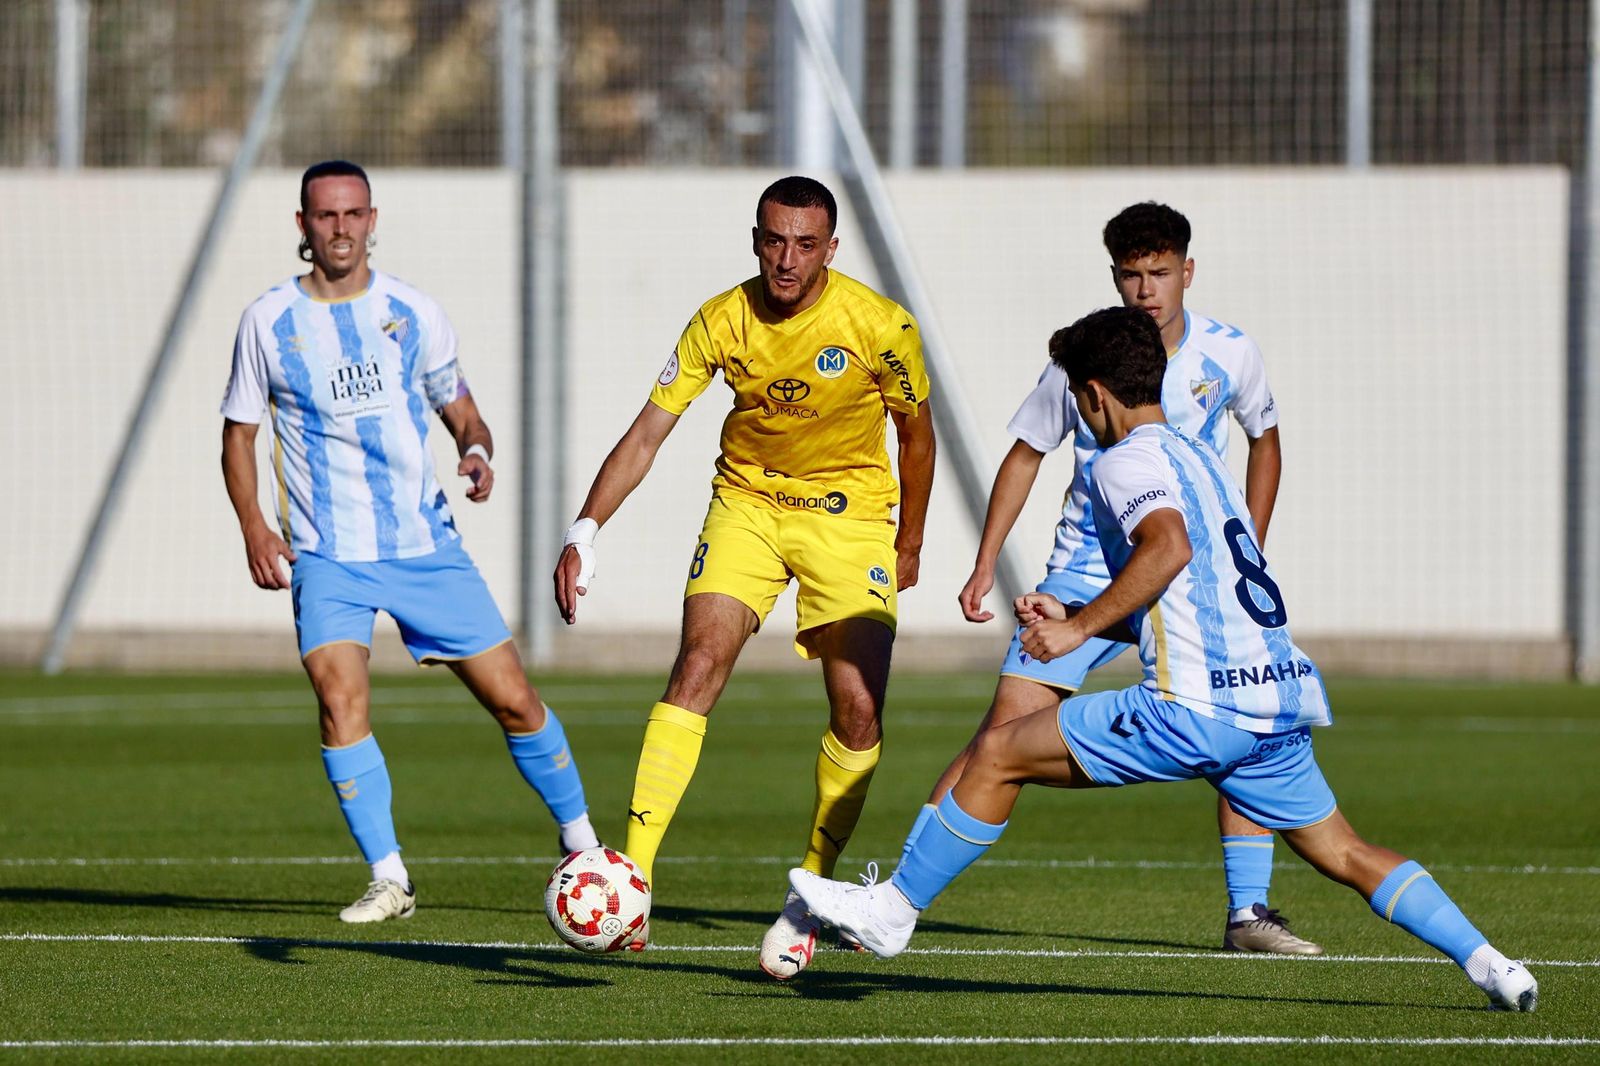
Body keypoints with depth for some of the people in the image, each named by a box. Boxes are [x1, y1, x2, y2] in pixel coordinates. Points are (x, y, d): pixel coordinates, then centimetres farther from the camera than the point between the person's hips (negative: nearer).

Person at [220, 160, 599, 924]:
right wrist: (253, 526, -7)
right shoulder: (269, 322, 0)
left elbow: (460, 411, 12)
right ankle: (388, 879, -14)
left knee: (512, 697, 1)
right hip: (327, 554, -1)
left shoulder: (412, 313, 4)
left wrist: (478, 453, -11)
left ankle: (579, 841, 22)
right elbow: (239, 430, 8)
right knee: (341, 699, -22)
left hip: (425, 545, 1)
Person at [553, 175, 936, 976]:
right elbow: (645, 435, -10)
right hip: (747, 501, 1)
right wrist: (584, 531, -20)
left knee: (858, 710, -13)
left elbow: (915, 432, 1)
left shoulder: (880, 326, -16)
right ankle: (632, 875, -23)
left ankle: (810, 895, 5)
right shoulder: (721, 322, -12)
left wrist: (909, 544, 10)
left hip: (849, 513, -1)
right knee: (698, 666, -20)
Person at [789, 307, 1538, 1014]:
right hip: (1278, 701, 8)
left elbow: (1169, 549, -24)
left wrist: (1081, 628, -16)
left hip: (1200, 706, -8)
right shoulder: (1196, 458, 25)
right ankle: (1488, 963, 7)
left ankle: (890, 912, 5)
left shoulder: (1127, 460, -3)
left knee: (997, 756, 0)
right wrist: (1069, 616, 25)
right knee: (1343, 855, 17)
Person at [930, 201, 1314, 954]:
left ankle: (1247, 914, 1)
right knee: (1006, 728, -12)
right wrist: (986, 564, -1)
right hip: (1087, 573, -2)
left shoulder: (1230, 354, -4)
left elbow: (1263, 439, 15)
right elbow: (1026, 454, 4)